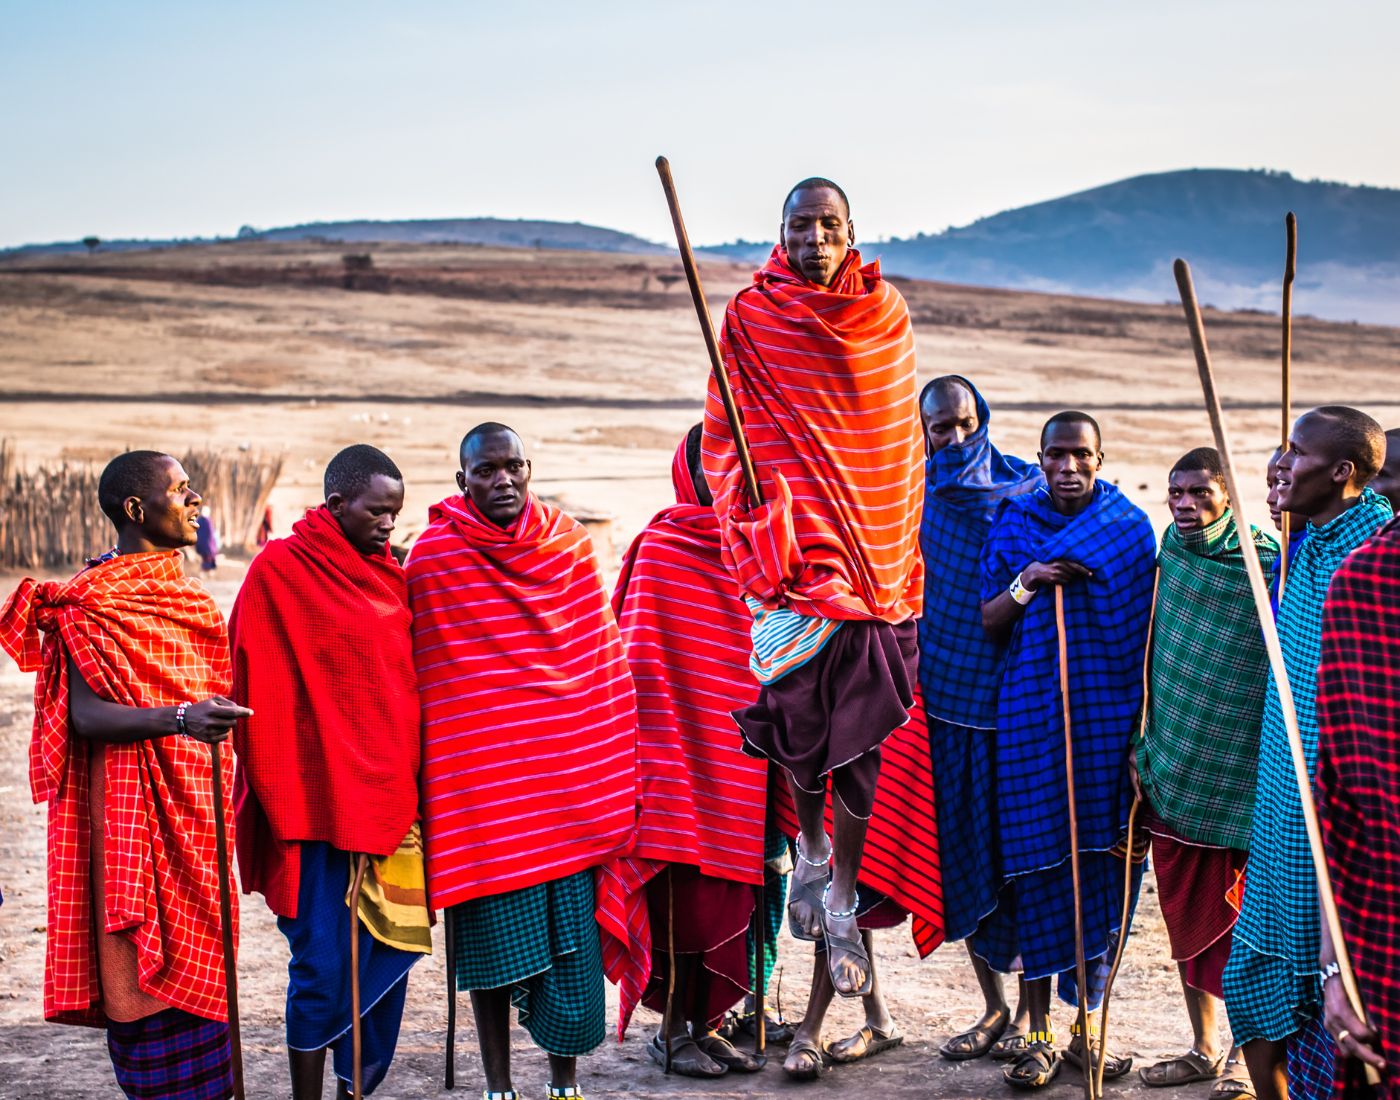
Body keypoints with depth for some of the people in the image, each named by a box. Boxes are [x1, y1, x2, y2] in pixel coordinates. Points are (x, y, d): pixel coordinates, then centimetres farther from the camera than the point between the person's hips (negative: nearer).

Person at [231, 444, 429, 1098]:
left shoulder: (389, 577, 12)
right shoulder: (279, 570, -6)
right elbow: (260, 692, -7)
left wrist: (414, 788, 14)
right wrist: (283, 800, -9)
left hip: (389, 802, 6)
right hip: (322, 805, -6)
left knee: (387, 959, 9)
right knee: (323, 967, -3)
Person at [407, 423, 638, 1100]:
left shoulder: (569, 542, 6)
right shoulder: (433, 557, -3)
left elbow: (602, 657, 12)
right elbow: (420, 679, 1)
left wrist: (615, 767, 10)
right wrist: (432, 779, -1)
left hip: (569, 776, 2)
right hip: (481, 780, -2)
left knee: (574, 934, 5)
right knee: (492, 935, 4)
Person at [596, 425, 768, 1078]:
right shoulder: (659, 548, -5)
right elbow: (639, 656, -8)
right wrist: (656, 750, -13)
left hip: (737, 749, 6)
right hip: (679, 746, -5)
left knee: (726, 894, 8)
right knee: (682, 895, -2)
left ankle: (703, 1025, 19)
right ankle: (670, 1032, 10)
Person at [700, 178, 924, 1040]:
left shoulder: (885, 315, 8)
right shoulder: (752, 316, 1)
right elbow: (726, 434, 5)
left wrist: (903, 547, 14)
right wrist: (753, 515, -11)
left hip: (876, 541, 2)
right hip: (795, 538, -2)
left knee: (864, 728, 2)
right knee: (798, 705, -10)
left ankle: (843, 896, 15)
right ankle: (811, 845, 20)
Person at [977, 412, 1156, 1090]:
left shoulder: (1129, 526, 6)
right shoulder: (1012, 523, 7)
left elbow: (1146, 627, 7)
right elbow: (988, 622, 7)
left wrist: (1145, 721, -1)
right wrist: (1023, 586, -14)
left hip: (1106, 717, 0)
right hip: (1031, 715, 0)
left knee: (1100, 863, 1)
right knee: (1036, 863, -1)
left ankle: (1087, 1027, 14)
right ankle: (1040, 1034, 8)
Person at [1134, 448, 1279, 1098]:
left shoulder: (1266, 566, -11)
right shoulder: (1169, 553, 6)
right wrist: (1143, 743, 15)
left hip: (1241, 776, -6)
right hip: (1174, 773, 6)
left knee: (1239, 920, 1)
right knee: (1186, 916, 13)